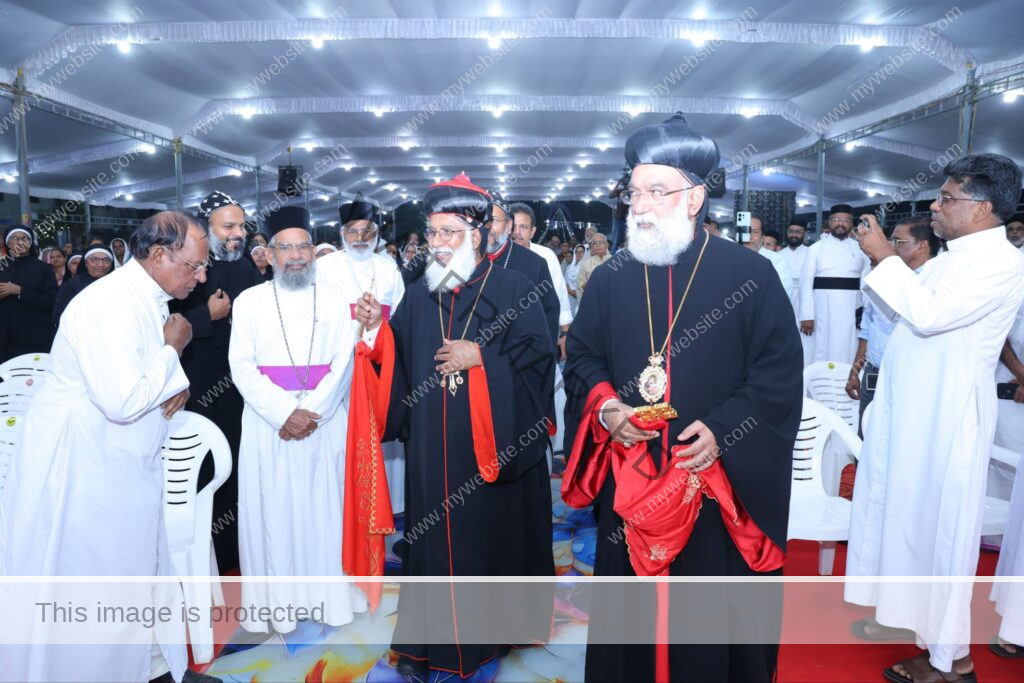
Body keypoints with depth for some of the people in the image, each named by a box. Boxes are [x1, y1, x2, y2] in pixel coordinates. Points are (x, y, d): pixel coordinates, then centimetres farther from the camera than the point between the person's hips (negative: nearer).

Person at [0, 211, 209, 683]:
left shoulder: (150, 299, 5)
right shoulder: (112, 307, -25)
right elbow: (123, 401, -31)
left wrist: (178, 383, -3)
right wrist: (173, 349, -20)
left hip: (123, 464, 9)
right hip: (81, 467, -9)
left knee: (137, 569, 19)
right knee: (82, 580, 7)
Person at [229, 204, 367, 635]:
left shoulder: (334, 298, 5)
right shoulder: (249, 301, 4)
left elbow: (344, 361, -2)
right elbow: (242, 366, -3)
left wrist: (312, 412, -14)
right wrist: (284, 413, -14)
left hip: (325, 420, 0)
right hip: (268, 422, 0)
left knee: (324, 507, 7)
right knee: (271, 511, 4)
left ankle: (329, 596, 19)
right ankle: (275, 601, 15)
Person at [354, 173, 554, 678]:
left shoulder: (513, 288, -4)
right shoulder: (418, 296, 9)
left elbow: (537, 353, -11)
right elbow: (398, 363, 8)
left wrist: (481, 357, -16)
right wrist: (377, 329, -8)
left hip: (496, 442, -3)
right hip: (434, 449, 4)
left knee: (497, 532, 9)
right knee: (436, 537, 9)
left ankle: (502, 626, 30)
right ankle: (430, 639, 24)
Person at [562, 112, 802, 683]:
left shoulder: (751, 274, -4)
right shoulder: (610, 280, 5)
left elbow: (780, 371, -6)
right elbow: (582, 358, 11)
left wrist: (723, 430, -18)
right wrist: (605, 407, -9)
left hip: (721, 488, -2)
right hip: (630, 484, 3)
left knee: (716, 610, 9)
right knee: (631, 607, 14)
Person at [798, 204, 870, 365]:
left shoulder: (861, 249, 7)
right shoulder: (817, 248, 4)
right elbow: (806, 282, 0)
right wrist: (807, 315, -7)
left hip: (851, 312, 1)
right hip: (823, 312, -1)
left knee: (848, 354, 5)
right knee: (821, 354, 3)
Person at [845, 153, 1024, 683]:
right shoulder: (952, 258, 13)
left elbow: (929, 314, -26)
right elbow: (905, 309, 20)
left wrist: (884, 257, -19)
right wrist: (880, 257, 8)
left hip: (946, 416, -9)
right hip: (909, 409, 9)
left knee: (938, 526, -1)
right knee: (905, 513, 17)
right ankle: (904, 611, 34)